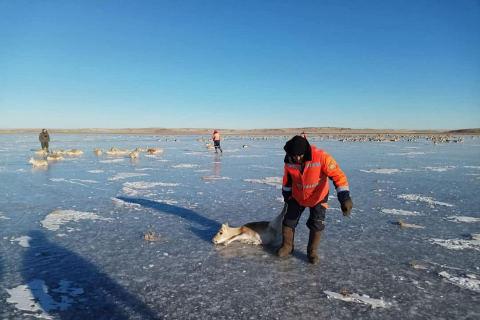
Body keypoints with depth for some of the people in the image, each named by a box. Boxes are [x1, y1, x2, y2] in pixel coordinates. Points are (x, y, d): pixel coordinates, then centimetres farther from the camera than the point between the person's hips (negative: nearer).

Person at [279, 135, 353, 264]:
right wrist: (286, 194, 14)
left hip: (318, 197, -3)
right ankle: (287, 246, 30)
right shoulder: (289, 160, -18)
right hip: (297, 196, 3)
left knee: (317, 225, -2)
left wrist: (344, 197, -38)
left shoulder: (321, 156, -32)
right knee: (288, 221, 7)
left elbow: (338, 175, -30)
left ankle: (312, 251, 21)